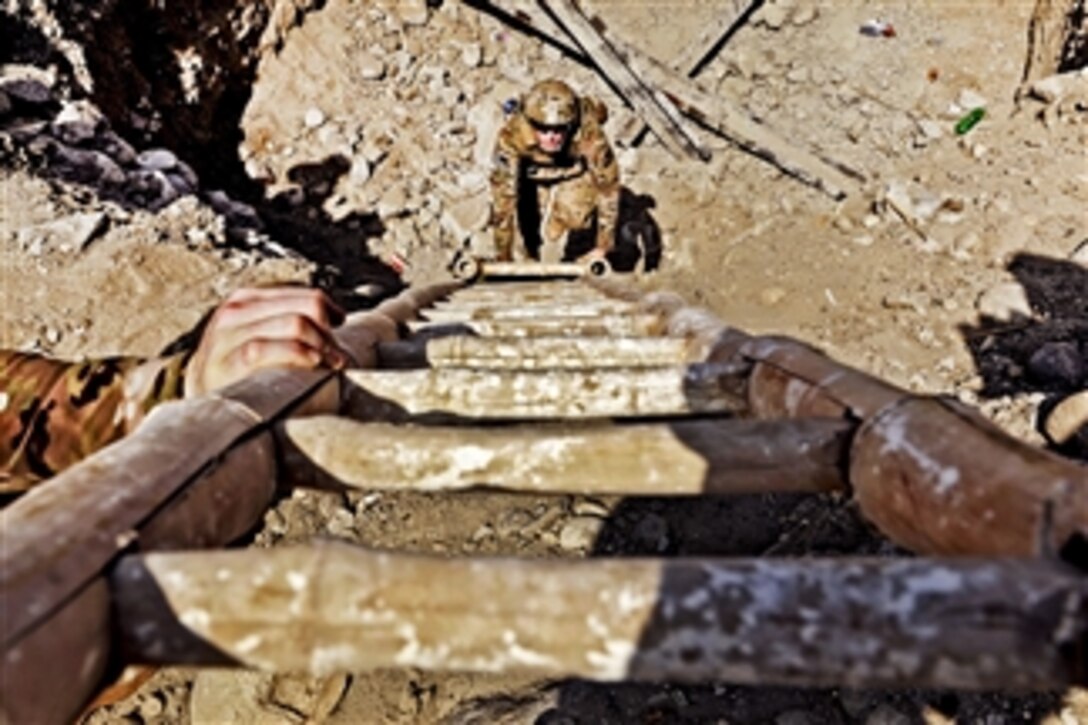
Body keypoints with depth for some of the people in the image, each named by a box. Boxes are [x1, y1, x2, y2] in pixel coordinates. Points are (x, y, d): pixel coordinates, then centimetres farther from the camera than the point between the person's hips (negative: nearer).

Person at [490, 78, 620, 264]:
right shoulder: (512, 136, -39)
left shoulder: (590, 136, -39)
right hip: (533, 175, 1)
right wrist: (504, 259, -27)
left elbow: (608, 187, -26)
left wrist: (602, 248, -18)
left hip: (575, 172, -1)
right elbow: (503, 195, -33)